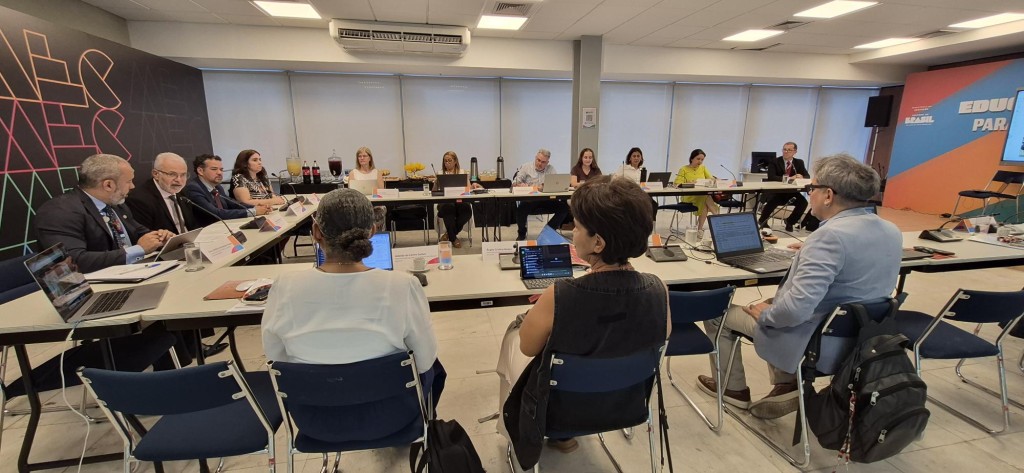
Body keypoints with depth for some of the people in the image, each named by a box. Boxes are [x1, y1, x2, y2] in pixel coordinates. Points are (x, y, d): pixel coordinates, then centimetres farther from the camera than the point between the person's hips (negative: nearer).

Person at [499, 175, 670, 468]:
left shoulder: (558, 298, -36)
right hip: (624, 401, 4)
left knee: (512, 334, 23)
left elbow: (527, 347, -16)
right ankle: (564, 436, 44)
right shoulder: (658, 290, -23)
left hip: (561, 406, -4)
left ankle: (515, 431, 43)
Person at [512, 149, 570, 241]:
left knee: (564, 207, -18)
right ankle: (522, 233, -2)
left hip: (546, 200, 2)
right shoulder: (526, 167, 9)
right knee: (521, 209, -33)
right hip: (529, 200, -2)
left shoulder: (551, 169, 12)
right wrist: (521, 185, -22)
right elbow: (515, 183, 3)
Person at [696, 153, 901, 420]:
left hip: (813, 339, -9)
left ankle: (733, 389, 26)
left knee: (719, 312, 7)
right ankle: (786, 383, 21)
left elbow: (796, 307, -34)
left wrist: (764, 313, -15)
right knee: (773, 303, 29)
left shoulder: (831, 235, -29)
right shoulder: (892, 232, 0)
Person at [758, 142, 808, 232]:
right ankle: (762, 220, -3)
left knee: (803, 202, -21)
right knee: (773, 201, -33)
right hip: (776, 191, -4)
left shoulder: (799, 162, 9)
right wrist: (789, 178, -28)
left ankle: (790, 221, 6)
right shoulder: (774, 162, -3)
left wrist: (801, 177, -24)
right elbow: (771, 177, -18)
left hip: (792, 191, 4)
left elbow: (807, 177, 2)